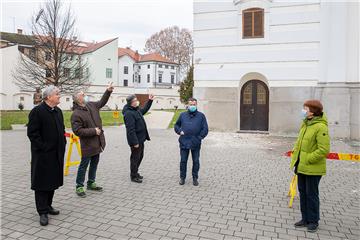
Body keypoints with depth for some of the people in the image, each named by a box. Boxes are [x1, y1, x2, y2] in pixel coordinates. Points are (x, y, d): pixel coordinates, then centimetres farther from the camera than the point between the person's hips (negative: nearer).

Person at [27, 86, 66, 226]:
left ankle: (48, 205, 31)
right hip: (43, 155, -8)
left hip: (57, 154, 8)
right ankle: (43, 212, 9)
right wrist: (42, 147, -17)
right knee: (42, 183, 1)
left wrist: (63, 144, 10)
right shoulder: (37, 111, -12)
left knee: (53, 181, 16)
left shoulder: (58, 111, 12)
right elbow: (32, 133, -15)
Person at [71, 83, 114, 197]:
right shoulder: (76, 114, -18)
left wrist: (108, 91, 12)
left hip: (97, 142, 8)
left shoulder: (91, 105, 5)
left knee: (94, 163, 18)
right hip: (87, 144, -8)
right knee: (84, 165, 3)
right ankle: (79, 186, 18)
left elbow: (102, 102, 22)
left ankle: (91, 183, 33)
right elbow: (77, 131, -23)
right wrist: (93, 131, -21)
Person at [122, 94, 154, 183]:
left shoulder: (137, 109, 8)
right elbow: (131, 129, -27)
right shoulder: (128, 113, -23)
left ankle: (135, 172, 37)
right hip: (135, 140, -10)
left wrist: (150, 101, 26)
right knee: (135, 158, 3)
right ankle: (133, 176, 19)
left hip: (140, 139, 10)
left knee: (140, 156, 21)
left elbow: (144, 110, 31)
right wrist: (135, 142, -26)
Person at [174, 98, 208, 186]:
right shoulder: (183, 115, 7)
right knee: (183, 161, 8)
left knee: (196, 161, 8)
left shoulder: (201, 116, 3)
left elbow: (205, 129, 1)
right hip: (184, 142, 1)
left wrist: (199, 137, -7)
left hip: (196, 143, -1)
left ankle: (195, 178, 24)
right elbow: (176, 125, 18)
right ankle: (182, 178, 23)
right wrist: (179, 131, -1)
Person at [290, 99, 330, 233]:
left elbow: (324, 150, -22)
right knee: (303, 193, 17)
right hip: (301, 167, 8)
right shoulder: (304, 124, 7)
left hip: (313, 169, -8)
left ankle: (313, 221, 24)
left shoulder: (321, 127, -19)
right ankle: (305, 219, 31)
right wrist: (295, 158, 8)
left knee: (311, 195, 6)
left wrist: (308, 159, -19)